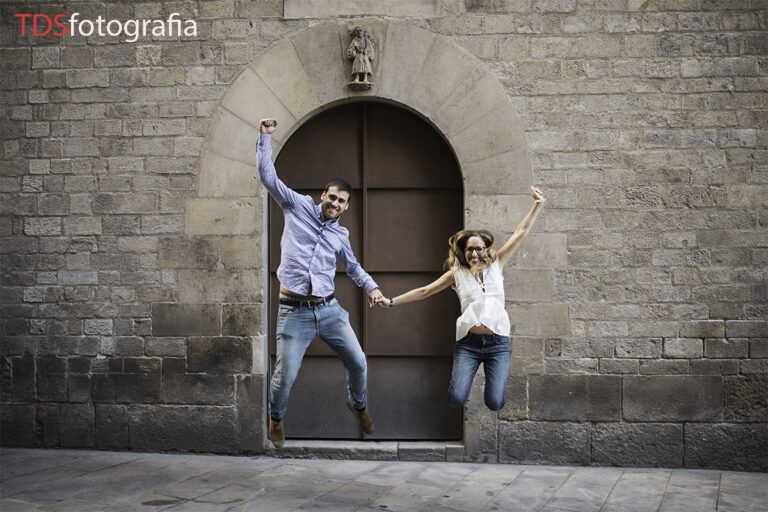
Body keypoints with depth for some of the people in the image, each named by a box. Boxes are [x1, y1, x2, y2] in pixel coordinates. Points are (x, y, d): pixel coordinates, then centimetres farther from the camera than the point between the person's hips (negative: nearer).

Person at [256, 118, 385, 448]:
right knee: (284, 376, -6)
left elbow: (352, 266, 32)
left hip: (329, 309, 4)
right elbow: (268, 177, 0)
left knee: (358, 363, 5)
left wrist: (371, 286, 17)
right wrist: (265, 138, -3)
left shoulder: (341, 234, 16)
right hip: (294, 312, -4)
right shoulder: (298, 206, 5)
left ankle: (357, 404, 37)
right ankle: (276, 418, 25)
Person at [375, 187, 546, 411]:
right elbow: (424, 291, 12)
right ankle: (459, 374, 21)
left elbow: (520, 233, 9)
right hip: (469, 343, 0)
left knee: (495, 403, -8)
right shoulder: (457, 274, 9)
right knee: (456, 399, -15)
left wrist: (537, 205, 3)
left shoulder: (496, 265, 9)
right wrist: (392, 302, 8)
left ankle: (492, 373, 26)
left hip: (498, 343, 0)